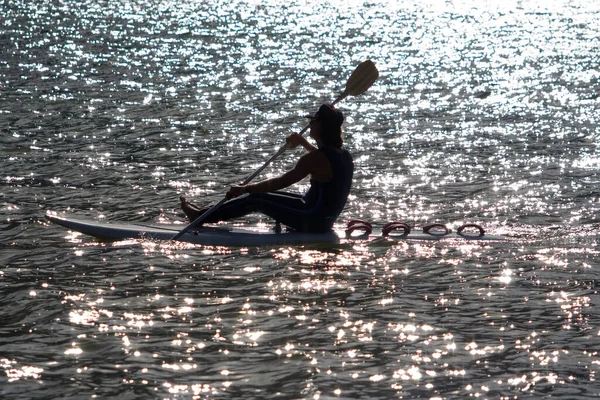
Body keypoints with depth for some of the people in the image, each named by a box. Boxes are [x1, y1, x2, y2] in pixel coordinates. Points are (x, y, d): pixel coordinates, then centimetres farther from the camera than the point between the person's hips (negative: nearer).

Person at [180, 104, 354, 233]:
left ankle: (201, 217, 10)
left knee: (255, 201, -2)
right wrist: (303, 142, 38)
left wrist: (245, 189, -13)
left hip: (314, 223, -9)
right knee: (261, 195, 14)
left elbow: (281, 182, -20)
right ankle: (205, 214, 21)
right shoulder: (343, 154, 5)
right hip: (326, 218, 9)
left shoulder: (316, 158, -23)